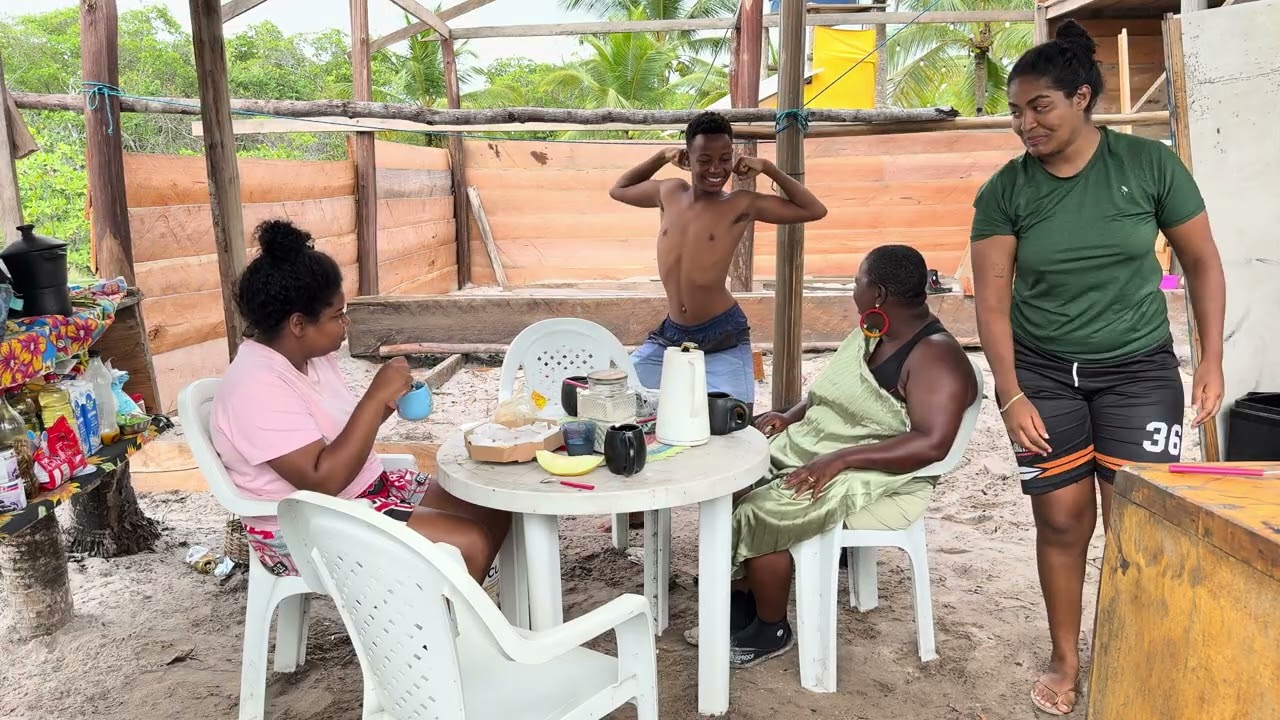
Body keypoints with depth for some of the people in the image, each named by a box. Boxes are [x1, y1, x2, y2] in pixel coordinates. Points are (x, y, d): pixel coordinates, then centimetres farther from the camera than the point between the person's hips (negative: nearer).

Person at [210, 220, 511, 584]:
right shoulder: (256, 388, -24)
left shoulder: (312, 356, 4)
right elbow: (322, 481, -30)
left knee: (494, 512, 3)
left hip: (367, 490, 9)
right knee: (471, 545, -20)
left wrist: (386, 404, -5)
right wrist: (376, 395, -28)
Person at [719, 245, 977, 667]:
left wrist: (840, 459, -31)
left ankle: (772, 630, -2)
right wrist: (790, 416, 2)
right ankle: (742, 600, 9)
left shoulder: (936, 356, -19)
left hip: (876, 481, -9)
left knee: (756, 515, -25)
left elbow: (932, 444, -28)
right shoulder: (869, 333, 10)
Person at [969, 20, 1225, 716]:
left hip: (1138, 368, 0)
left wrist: (1212, 361, -1)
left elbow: (1202, 264, 3)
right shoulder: (1004, 191, -6)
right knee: (1062, 520, 4)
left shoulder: (1149, 163, -6)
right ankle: (1064, 659, 23)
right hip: (1042, 371, 1)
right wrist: (1011, 395, -14)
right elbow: (992, 302, -7)